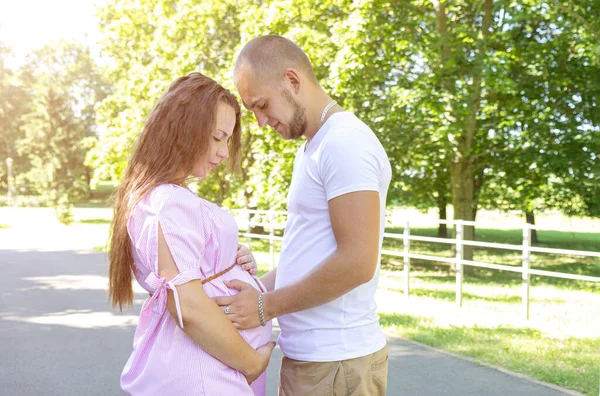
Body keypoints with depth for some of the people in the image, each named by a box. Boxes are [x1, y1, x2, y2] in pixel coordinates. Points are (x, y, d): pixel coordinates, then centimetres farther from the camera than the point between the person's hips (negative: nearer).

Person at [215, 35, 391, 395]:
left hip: (334, 364, -9)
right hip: (307, 353, 9)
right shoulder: (313, 148, 15)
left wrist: (266, 306, -15)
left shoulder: (345, 142, -16)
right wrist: (257, 288, 8)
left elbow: (357, 262, -23)